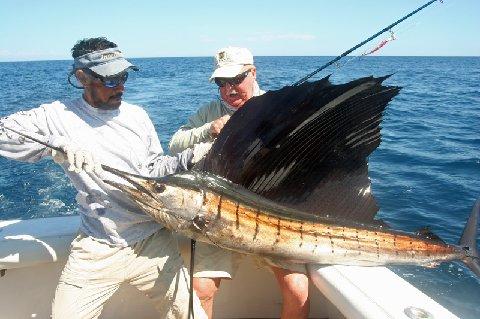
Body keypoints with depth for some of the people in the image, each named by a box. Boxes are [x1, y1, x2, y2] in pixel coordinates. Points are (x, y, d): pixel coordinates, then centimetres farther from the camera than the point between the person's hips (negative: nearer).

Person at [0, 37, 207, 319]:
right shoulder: (59, 116, -2)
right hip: (95, 250, -1)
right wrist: (54, 143, -21)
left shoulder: (136, 115, 6)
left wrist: (188, 158, -7)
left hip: (152, 242, 2)